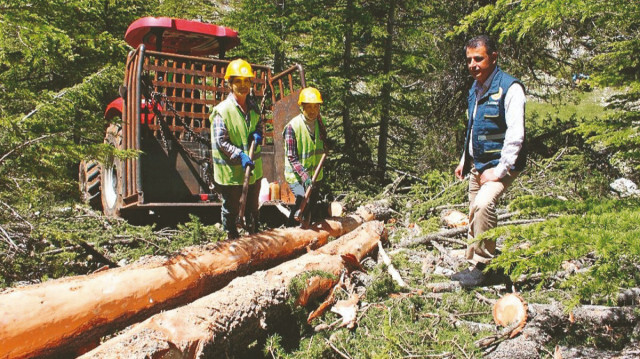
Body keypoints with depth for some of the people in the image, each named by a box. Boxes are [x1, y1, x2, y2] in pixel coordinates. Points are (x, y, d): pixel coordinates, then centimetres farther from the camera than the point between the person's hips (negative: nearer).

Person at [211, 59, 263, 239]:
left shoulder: (253, 106, 4)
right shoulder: (222, 110, -17)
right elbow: (220, 141, -19)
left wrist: (258, 134, -7)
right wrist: (240, 155, -29)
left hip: (254, 168, 6)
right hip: (231, 170, -6)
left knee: (253, 207, 22)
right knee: (231, 209, 11)